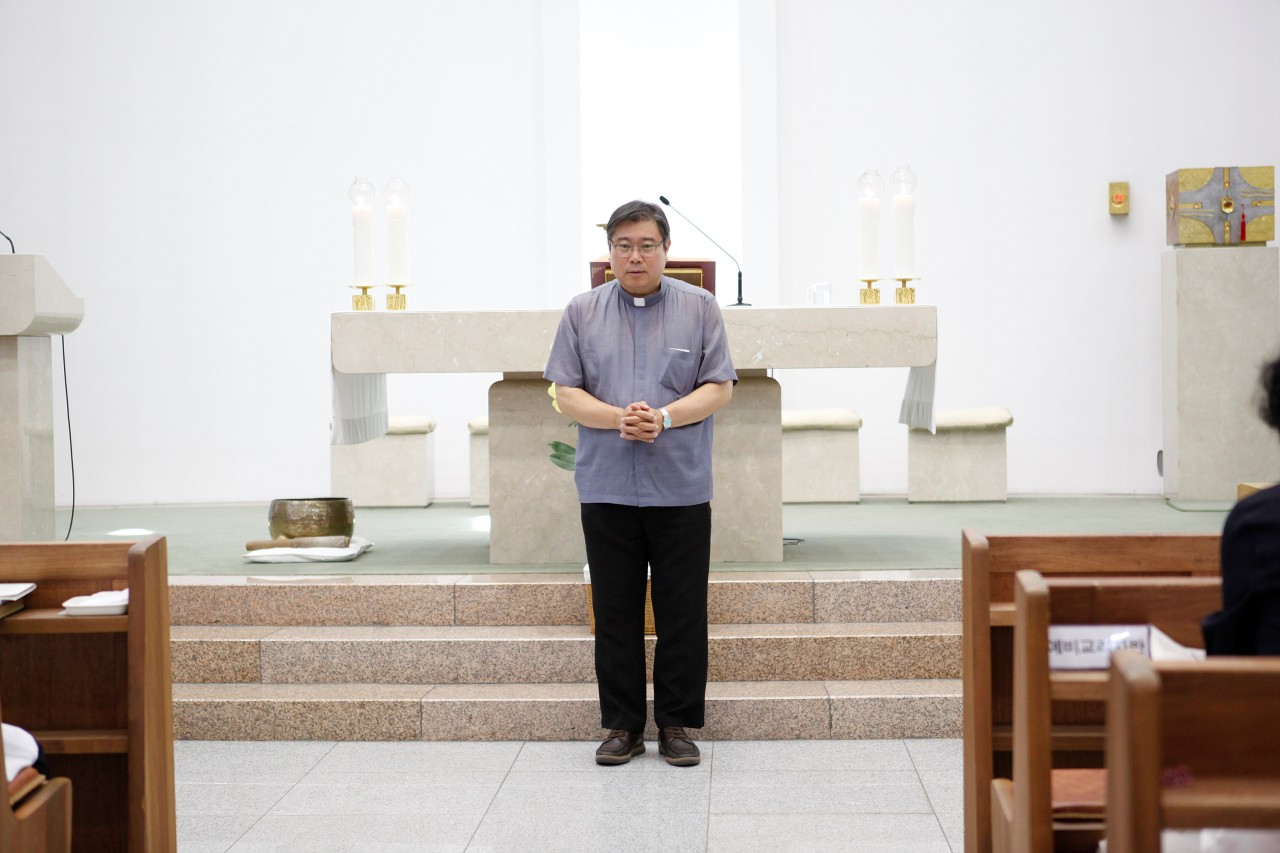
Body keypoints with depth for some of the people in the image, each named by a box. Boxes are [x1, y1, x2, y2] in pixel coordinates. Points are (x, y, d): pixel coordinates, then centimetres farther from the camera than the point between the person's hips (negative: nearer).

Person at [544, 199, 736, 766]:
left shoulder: (699, 308, 5)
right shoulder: (582, 312, 7)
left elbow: (719, 388, 0)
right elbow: (566, 392, 3)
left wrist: (664, 417, -16)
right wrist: (617, 417, -15)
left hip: (681, 488, -1)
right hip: (606, 488, 1)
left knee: (682, 612, 3)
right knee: (615, 612, 6)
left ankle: (676, 724, 13)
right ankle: (622, 725, 15)